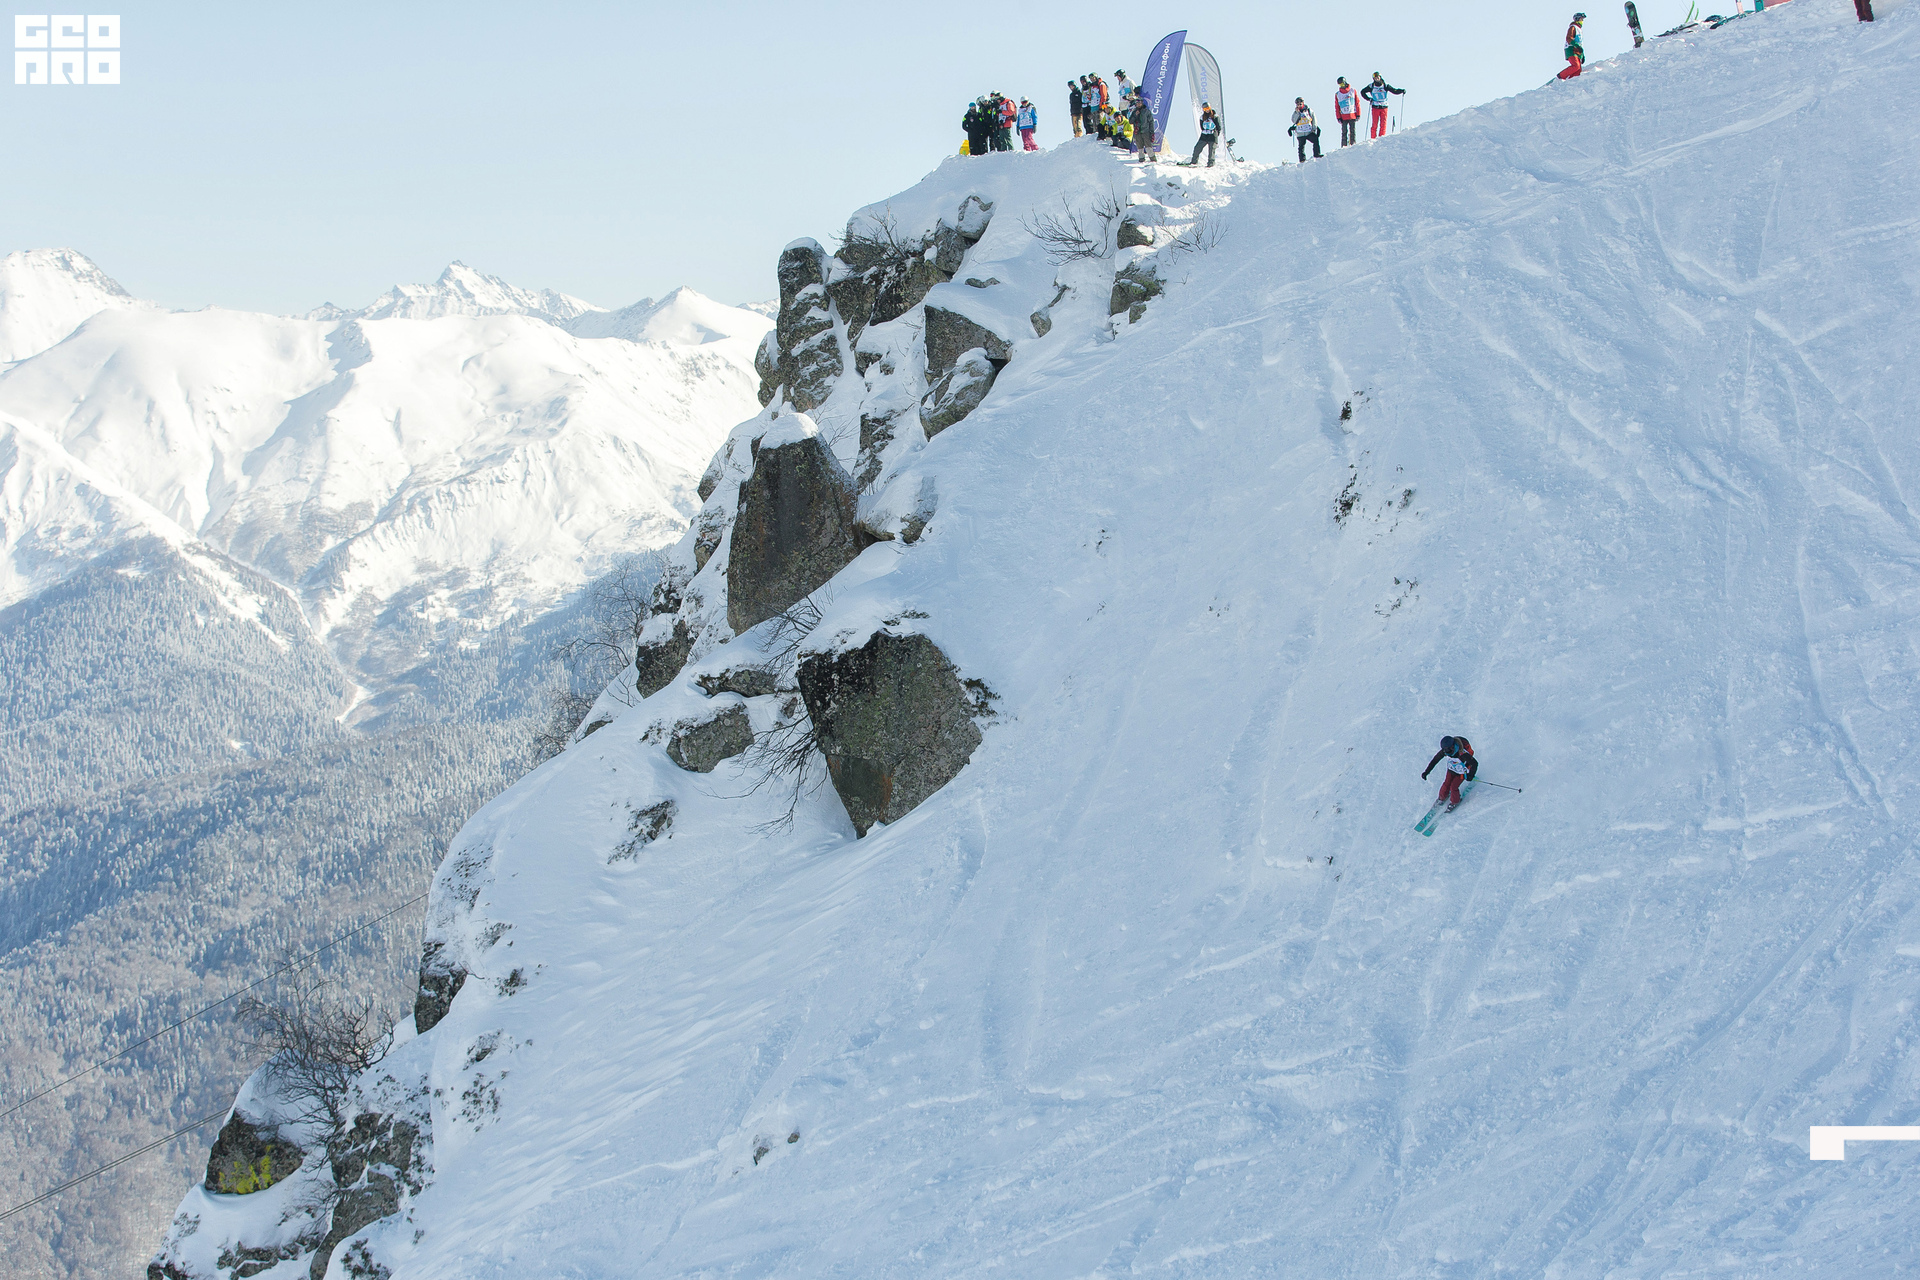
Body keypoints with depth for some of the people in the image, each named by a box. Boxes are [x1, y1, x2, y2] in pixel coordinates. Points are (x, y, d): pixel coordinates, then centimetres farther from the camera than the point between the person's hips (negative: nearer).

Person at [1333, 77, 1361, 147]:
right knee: (1344, 132, -4)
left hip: (1352, 116, 0)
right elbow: (1336, 107, 10)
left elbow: (1357, 103, 6)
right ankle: (1344, 147, -4)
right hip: (1343, 117, 0)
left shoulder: (1352, 91, 6)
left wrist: (1358, 114, 0)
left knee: (1352, 131, -2)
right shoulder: (1337, 94, 8)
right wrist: (1338, 117, 1)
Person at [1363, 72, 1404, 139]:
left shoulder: (1385, 86, 3)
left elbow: (1394, 91, 2)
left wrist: (1402, 91, -15)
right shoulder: (1371, 86, 4)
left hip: (1384, 107, 1)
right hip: (1375, 107, -1)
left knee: (1383, 124, -5)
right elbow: (1362, 92, 14)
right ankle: (1373, 138, 1)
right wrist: (1369, 99, 2)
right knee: (1375, 124, -3)